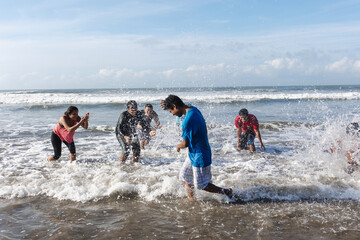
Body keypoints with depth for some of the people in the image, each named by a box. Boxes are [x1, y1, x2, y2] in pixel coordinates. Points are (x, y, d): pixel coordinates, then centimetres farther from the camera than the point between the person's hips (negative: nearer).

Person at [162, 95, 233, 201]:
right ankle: (191, 199, 32)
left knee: (201, 185, 6)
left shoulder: (188, 120, -30)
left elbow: (185, 144, -22)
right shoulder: (194, 109, -2)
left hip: (200, 156, -9)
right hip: (193, 153, 9)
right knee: (184, 176, 19)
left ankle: (227, 192, 21)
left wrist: (178, 146, 2)